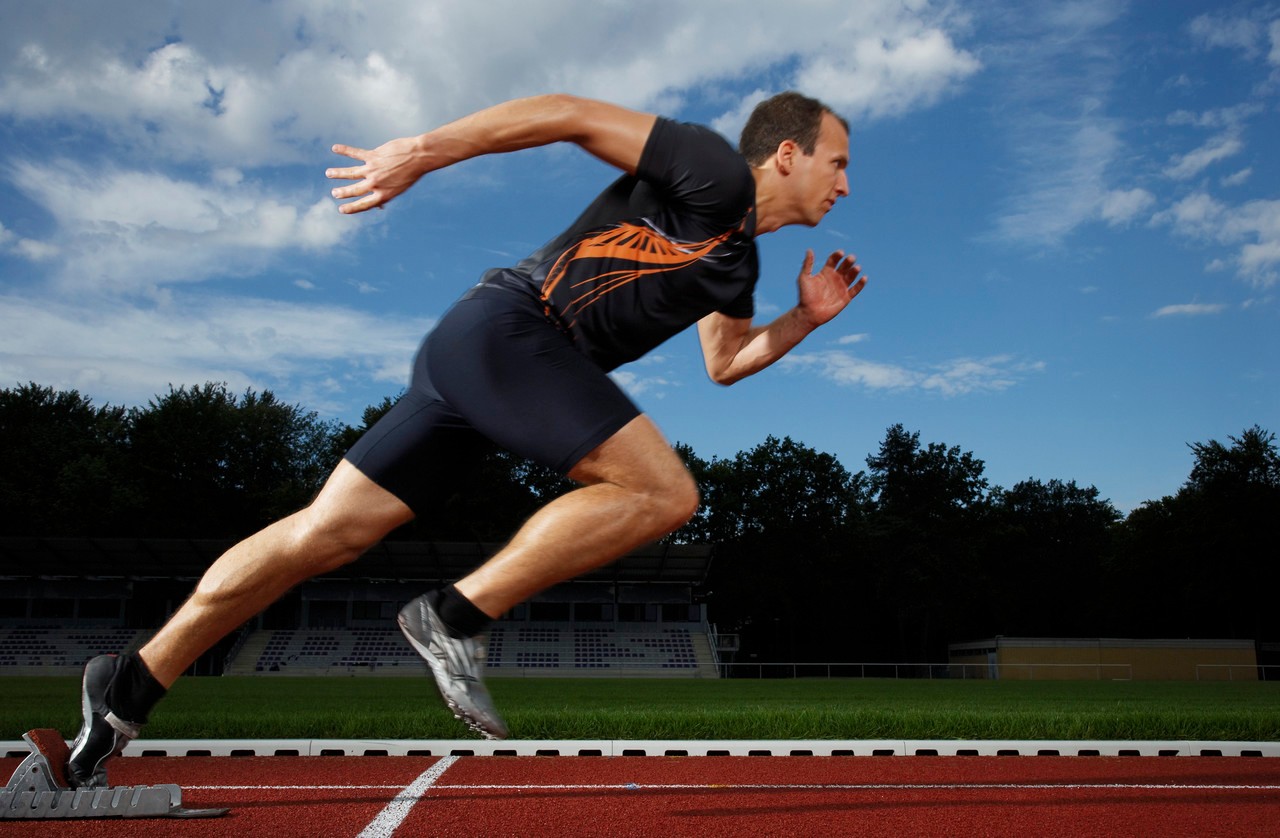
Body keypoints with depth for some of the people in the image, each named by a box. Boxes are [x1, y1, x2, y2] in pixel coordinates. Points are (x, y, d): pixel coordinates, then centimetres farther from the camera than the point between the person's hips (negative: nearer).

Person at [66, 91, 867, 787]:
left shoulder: (735, 261, 24)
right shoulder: (715, 175, -3)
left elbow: (725, 361, 34)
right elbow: (572, 112, -8)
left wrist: (807, 319, 21)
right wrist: (425, 150, -14)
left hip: (470, 351, 9)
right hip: (507, 327, -9)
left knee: (326, 533, 5)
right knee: (663, 492, -14)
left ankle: (132, 687, 10)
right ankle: (456, 617, -13)